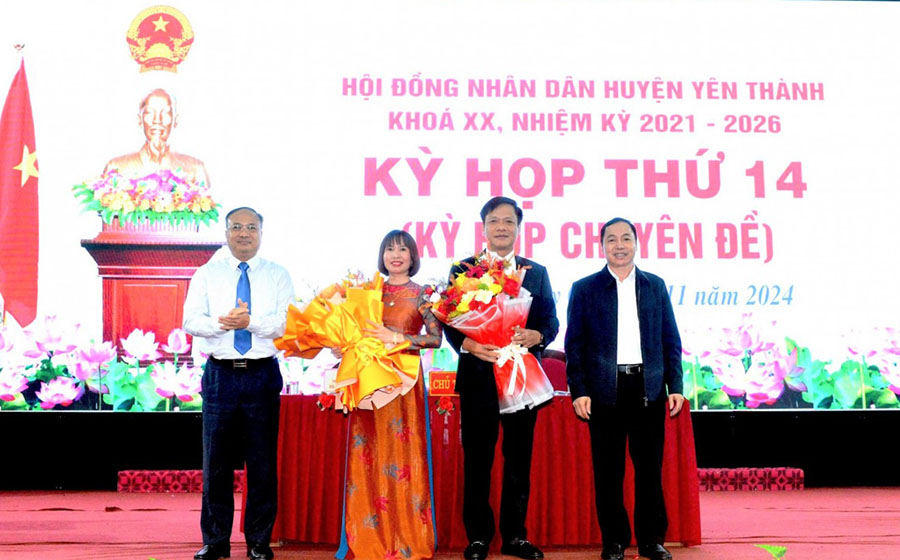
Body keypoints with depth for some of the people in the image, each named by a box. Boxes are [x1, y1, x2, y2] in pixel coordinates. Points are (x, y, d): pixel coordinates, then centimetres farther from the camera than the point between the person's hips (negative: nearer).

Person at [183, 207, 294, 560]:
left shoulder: (278, 276, 7)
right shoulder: (207, 274, 10)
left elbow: (288, 322, -6)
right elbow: (191, 321, -1)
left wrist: (250, 321, -21)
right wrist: (223, 323, -20)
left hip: (263, 374, -1)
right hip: (220, 374, 1)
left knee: (263, 461, 3)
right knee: (216, 460, 5)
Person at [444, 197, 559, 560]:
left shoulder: (537, 272, 11)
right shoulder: (462, 269, 5)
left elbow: (551, 320, 7)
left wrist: (536, 336, -14)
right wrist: (469, 344, -18)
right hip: (478, 375, -2)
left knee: (519, 458, 8)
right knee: (477, 458, 3)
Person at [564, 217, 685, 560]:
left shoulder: (655, 286, 11)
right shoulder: (584, 288, 5)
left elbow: (671, 341, 12)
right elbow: (574, 345, 2)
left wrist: (675, 386, 4)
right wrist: (578, 391, -6)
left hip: (649, 390, 2)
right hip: (605, 391, -1)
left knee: (650, 467, 6)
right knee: (608, 470, 4)